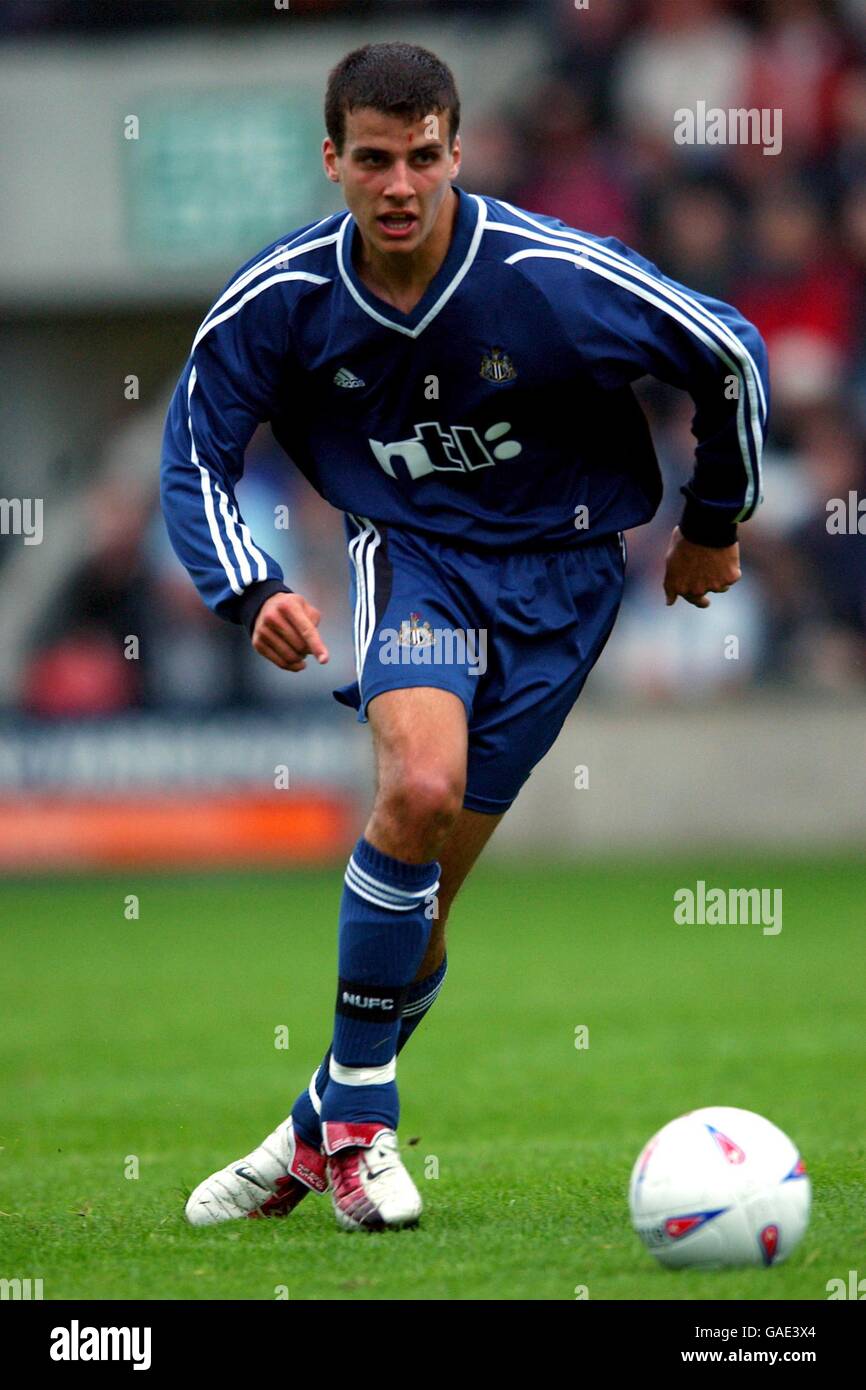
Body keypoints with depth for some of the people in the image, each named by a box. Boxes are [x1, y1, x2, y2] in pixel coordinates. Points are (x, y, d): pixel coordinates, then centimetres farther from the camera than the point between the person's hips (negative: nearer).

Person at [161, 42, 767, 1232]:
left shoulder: (553, 277, -22)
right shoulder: (277, 300, -14)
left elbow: (730, 356, -8)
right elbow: (196, 452, 0)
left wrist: (714, 527, 6)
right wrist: (253, 592, -18)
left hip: (559, 572, 0)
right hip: (410, 552, 0)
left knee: (429, 885, -3)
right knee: (419, 785, -29)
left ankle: (324, 1132, 17)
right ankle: (359, 1116, -14)